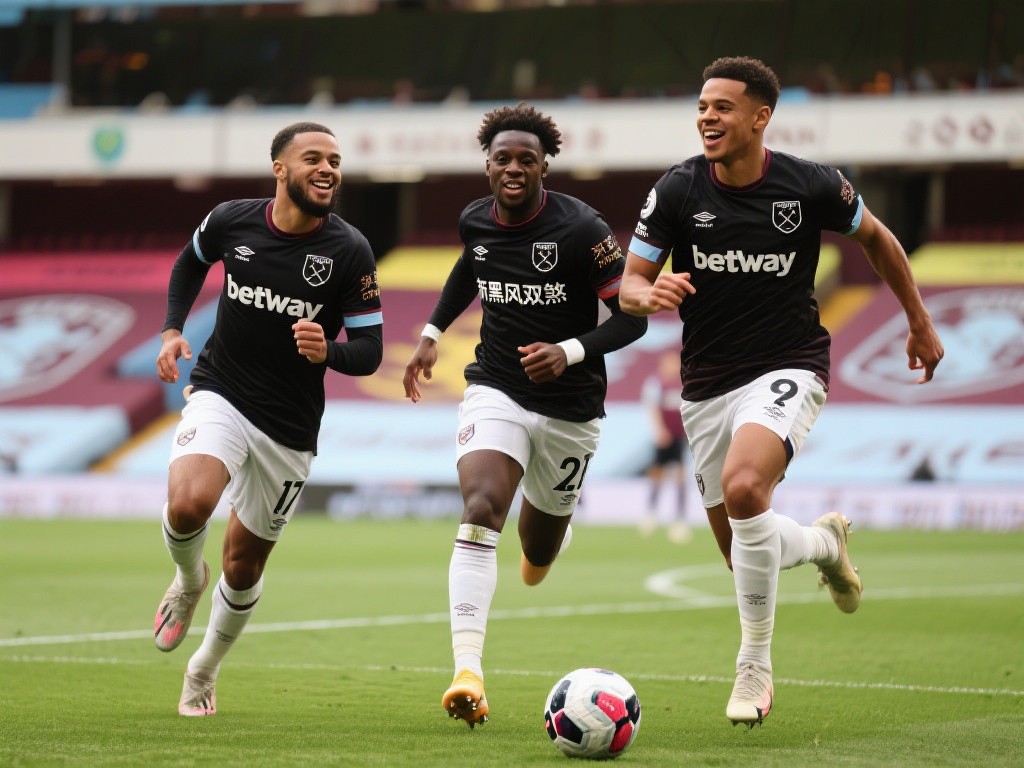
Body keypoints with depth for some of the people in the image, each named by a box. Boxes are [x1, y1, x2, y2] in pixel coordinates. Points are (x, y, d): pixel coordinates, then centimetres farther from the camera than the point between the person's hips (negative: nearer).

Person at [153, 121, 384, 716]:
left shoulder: (350, 251, -12)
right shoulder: (231, 221, -6)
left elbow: (370, 350, -9)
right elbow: (191, 263, 18)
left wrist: (327, 352, -31)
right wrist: (173, 330, 5)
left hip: (290, 427, 0)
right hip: (220, 394, 0)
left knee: (244, 565, 10)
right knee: (189, 504, -30)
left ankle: (204, 673, 37)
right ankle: (190, 580, 6)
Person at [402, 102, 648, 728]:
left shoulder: (582, 229, -16)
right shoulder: (475, 222, -1)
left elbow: (632, 317, -12)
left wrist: (571, 352, -26)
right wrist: (432, 334, 18)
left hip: (570, 406, -2)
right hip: (496, 390, 2)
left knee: (538, 552, 14)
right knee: (480, 510, -25)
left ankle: (561, 509, 56)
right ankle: (468, 673, -32)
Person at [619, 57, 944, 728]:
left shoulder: (811, 187, -9)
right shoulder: (678, 190, -7)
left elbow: (877, 238, 10)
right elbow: (629, 282, -2)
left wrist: (921, 322, 16)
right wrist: (648, 295, -27)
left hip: (788, 368, -4)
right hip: (706, 383, 4)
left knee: (742, 486, -32)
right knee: (743, 554, 8)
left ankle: (756, 666, -17)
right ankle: (825, 541, 45)